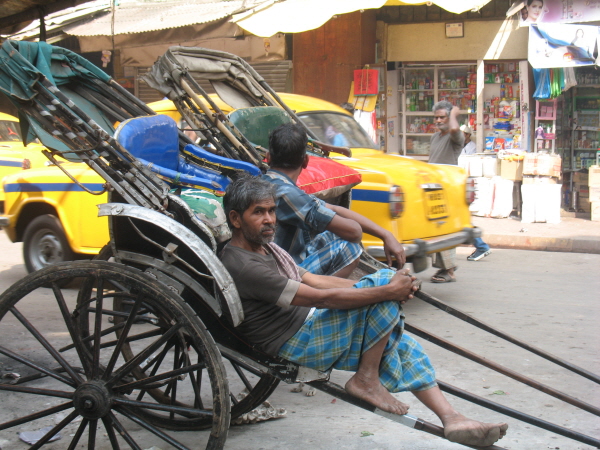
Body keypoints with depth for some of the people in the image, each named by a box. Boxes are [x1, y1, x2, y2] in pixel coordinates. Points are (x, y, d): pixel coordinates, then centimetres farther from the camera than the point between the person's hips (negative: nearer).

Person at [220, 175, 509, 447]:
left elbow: (314, 280, 11)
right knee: (386, 279, -20)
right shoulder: (242, 267, -22)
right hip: (296, 347, -10)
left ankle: (452, 420, 7)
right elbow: (321, 298, -25)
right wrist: (387, 291, -22)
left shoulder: (266, 247, 12)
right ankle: (366, 380, -11)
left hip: (312, 330, 10)